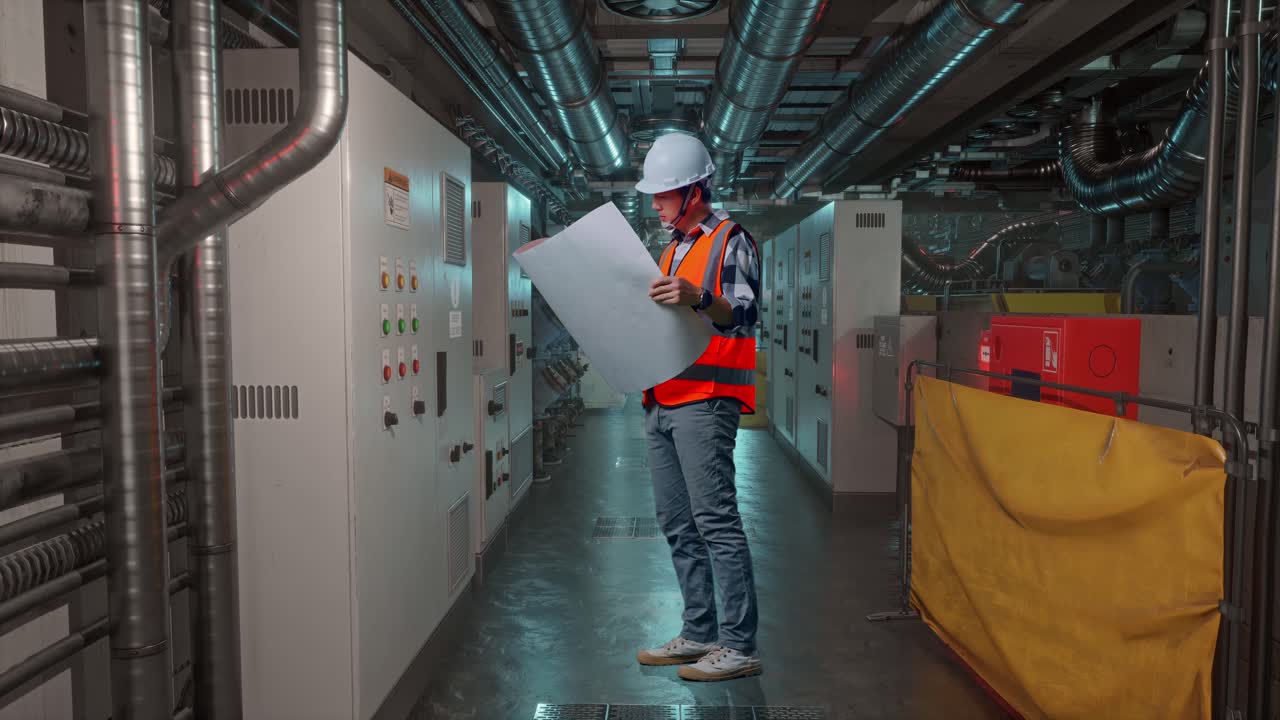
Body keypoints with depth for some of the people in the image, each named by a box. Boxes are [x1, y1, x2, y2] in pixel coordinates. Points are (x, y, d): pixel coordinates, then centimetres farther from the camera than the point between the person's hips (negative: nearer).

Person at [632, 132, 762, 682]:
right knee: (677, 526, 9)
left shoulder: (731, 240, -3)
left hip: (706, 400, -9)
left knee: (716, 521, -10)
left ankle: (739, 645, -4)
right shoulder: (672, 249, 23)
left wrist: (698, 300, -32)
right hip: (662, 403, 9)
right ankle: (699, 633, 17)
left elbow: (744, 316, -15)